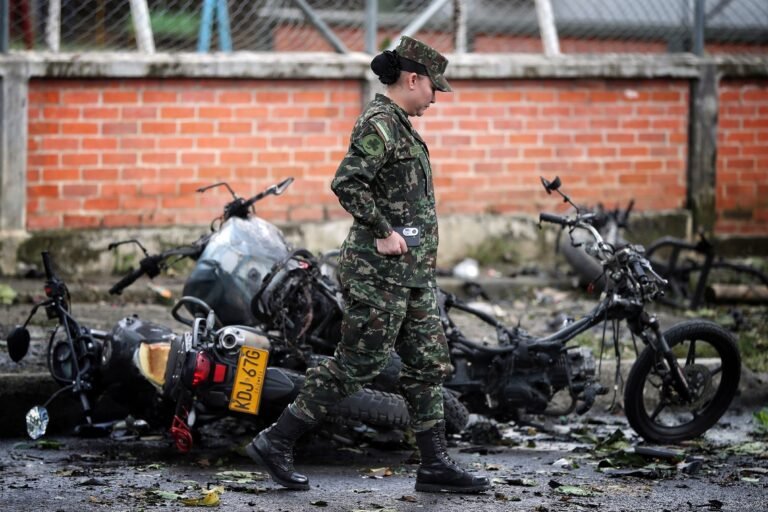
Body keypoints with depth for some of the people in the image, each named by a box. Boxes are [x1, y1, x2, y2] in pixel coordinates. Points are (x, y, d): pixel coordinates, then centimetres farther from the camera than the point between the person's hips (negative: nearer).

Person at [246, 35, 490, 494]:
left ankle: (435, 465, 12)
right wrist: (382, 233, -22)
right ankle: (276, 442, 2)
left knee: (430, 365, 9)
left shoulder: (400, 125, 17)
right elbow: (347, 183, -26)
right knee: (357, 365, -5)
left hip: (413, 274, 10)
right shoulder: (379, 124, -14)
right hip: (381, 271, -10)